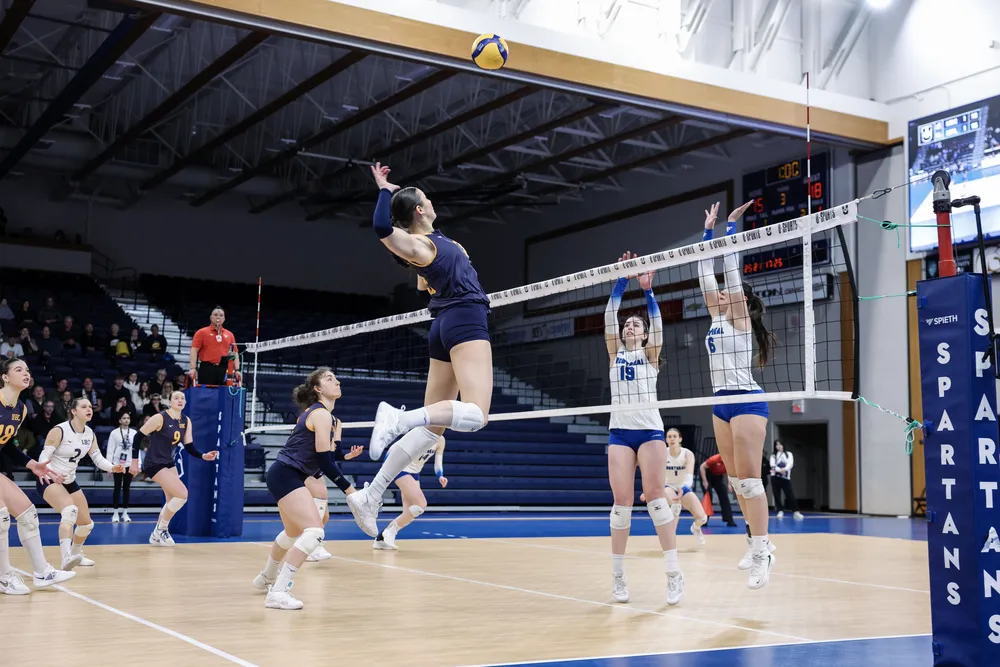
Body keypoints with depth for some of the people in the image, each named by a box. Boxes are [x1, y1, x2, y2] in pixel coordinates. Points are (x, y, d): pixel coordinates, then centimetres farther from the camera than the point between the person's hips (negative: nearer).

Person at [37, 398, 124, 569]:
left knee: (86, 523, 11)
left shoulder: (89, 434, 3)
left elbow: (99, 459, 3)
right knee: (70, 510, -35)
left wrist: (113, 468, -18)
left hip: (69, 482, 8)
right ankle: (66, 558, -47)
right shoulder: (59, 431, -18)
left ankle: (76, 554, 39)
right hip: (49, 480, -8)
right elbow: (43, 458, -21)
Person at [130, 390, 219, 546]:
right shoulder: (160, 418, -18)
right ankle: (160, 530, 0)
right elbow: (138, 437, -13)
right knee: (182, 494, -17)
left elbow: (189, 447, 5)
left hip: (169, 463, 8)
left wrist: (203, 456, -13)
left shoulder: (186, 421, 2)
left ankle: (157, 535, 28)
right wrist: (134, 462, -13)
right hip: (154, 464, -8)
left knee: (173, 501, 13)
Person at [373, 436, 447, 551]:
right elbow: (395, 447, -20)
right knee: (421, 504, -22)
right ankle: (390, 532, -11)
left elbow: (438, 463, 2)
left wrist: (440, 476, -19)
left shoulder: (440, 440, -2)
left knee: (410, 514, 1)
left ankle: (381, 539, 13)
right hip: (401, 469, -8)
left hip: (414, 473, 8)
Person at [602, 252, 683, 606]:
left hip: (650, 430, -2)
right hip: (619, 432, 2)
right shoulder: (615, 354, 14)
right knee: (622, 502, -4)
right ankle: (617, 575, 3)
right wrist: (622, 280, -4)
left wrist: (647, 290, -17)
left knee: (655, 495, -10)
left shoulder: (650, 354, 10)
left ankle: (674, 572, -9)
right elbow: (609, 317, 3)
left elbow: (657, 324, -7)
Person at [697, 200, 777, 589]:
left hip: (746, 401, -8)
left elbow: (731, 271, -8)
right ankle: (758, 542, 18)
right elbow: (707, 275, 17)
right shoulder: (718, 317, 15)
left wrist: (731, 227, -4)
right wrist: (709, 231, 19)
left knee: (749, 478, -12)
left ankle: (763, 551, -12)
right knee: (736, 479, 10)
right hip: (722, 403, 8)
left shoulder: (740, 318, -3)